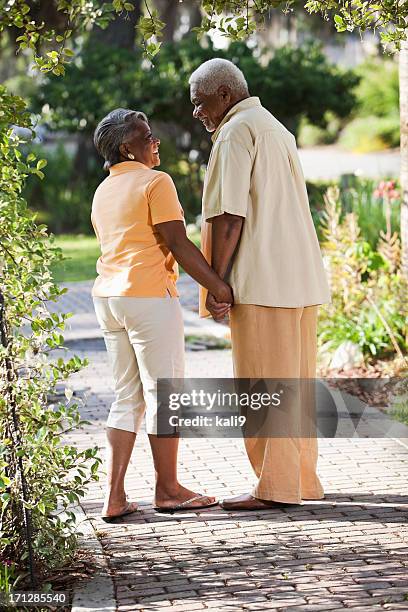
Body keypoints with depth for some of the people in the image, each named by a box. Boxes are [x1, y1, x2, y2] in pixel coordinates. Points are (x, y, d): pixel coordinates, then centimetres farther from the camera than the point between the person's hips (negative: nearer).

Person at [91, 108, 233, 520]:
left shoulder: (102, 192, 17)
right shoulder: (155, 182, -8)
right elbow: (178, 245, -14)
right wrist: (219, 287, -9)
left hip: (108, 296, 8)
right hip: (149, 296, -8)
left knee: (127, 397, 11)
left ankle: (114, 496, 7)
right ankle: (167, 489, 10)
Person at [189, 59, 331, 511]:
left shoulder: (236, 132, -8)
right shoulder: (278, 130, 22)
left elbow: (229, 215, -15)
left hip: (261, 280, -9)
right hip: (302, 277, 9)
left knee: (263, 382, -5)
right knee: (295, 381, 12)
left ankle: (276, 485, -3)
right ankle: (303, 478, 16)